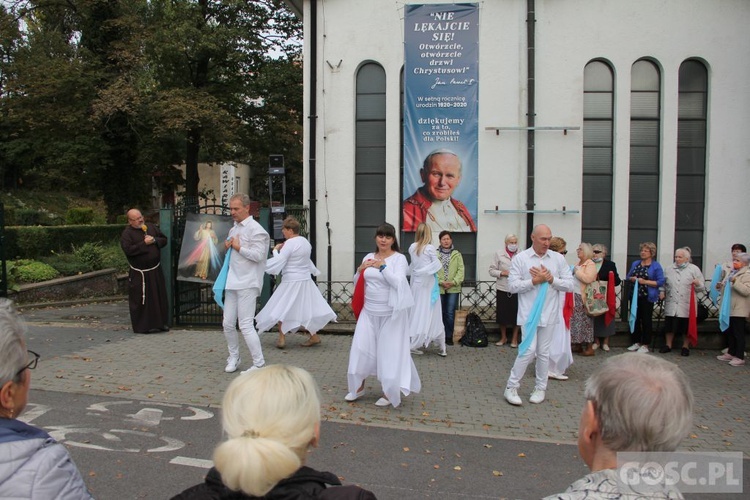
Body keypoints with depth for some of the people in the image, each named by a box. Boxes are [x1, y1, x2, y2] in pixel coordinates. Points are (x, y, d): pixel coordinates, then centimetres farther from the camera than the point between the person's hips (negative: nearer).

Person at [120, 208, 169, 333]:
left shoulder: (151, 227, 8)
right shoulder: (127, 234, -8)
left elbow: (164, 240, 12)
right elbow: (128, 250, -20)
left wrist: (155, 240, -8)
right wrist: (144, 243, -19)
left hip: (156, 271, 5)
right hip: (139, 274, -5)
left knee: (160, 297, 10)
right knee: (141, 300, 0)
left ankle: (161, 322, 22)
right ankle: (142, 326, 10)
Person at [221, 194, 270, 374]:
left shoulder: (255, 229, -11)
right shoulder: (233, 229, 16)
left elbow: (258, 255, -20)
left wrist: (238, 247, -12)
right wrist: (227, 247, 6)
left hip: (247, 283, -8)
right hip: (232, 281, 9)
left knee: (246, 325, -8)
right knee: (228, 324, 12)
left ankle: (259, 364, 3)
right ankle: (233, 358, 29)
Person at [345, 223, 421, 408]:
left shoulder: (399, 258, -6)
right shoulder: (368, 257, 8)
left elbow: (398, 282, -20)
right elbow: (357, 283, 15)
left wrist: (383, 267, -16)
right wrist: (360, 270, -3)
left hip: (390, 314, -4)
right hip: (369, 312, 5)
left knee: (389, 351, 5)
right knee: (361, 348, 8)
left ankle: (389, 392, 21)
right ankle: (359, 387, 28)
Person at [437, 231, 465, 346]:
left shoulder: (457, 254, 7)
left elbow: (461, 270, 1)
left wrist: (453, 282, -12)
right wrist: (441, 282, -15)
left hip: (453, 289, 1)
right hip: (438, 288, -1)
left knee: (450, 314, 1)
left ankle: (449, 336, 13)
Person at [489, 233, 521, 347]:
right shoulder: (499, 254, 1)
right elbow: (492, 270, 1)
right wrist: (502, 273, -13)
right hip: (503, 289, 1)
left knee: (516, 314, 5)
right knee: (502, 313, 7)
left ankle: (514, 339, 21)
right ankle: (503, 337, 26)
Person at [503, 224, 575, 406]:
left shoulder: (558, 259, 5)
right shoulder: (520, 258, -2)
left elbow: (570, 285, 1)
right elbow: (512, 286, -8)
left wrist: (551, 279, -12)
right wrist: (535, 281, -15)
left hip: (549, 314, 3)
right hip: (529, 313, -3)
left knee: (543, 353, 11)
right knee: (528, 351, -7)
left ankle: (540, 388, 25)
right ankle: (511, 387, 7)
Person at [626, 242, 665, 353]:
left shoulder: (656, 266, -4)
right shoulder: (635, 264, 13)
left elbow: (660, 282, -10)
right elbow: (629, 276, 17)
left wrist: (645, 281, -18)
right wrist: (633, 279, -6)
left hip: (647, 297, -5)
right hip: (634, 296, 5)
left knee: (646, 321, 1)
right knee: (635, 319, 9)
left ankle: (645, 345, 8)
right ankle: (636, 342, 20)